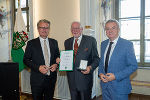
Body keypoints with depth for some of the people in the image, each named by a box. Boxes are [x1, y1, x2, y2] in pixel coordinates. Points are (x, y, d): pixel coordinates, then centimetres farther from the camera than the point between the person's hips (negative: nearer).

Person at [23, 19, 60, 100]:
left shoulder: (54, 42, 7)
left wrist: (56, 64, -7)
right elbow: (26, 60, -4)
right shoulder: (31, 43, -3)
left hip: (51, 78, 3)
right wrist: (38, 67, -17)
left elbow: (58, 56, 15)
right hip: (37, 79, -3)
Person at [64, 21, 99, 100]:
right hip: (72, 79, 4)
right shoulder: (67, 42, 11)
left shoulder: (91, 40, -2)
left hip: (85, 78, -3)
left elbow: (96, 58, -2)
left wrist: (90, 67, -19)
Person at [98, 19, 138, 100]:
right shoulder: (103, 44, 7)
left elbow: (133, 66, -12)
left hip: (119, 87, -5)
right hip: (104, 85, 5)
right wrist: (100, 73, -3)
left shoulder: (127, 44, -11)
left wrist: (116, 76, -19)